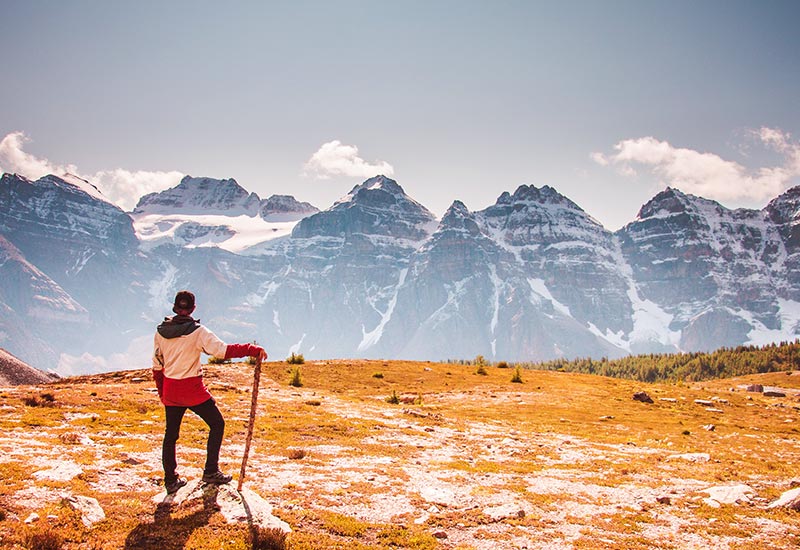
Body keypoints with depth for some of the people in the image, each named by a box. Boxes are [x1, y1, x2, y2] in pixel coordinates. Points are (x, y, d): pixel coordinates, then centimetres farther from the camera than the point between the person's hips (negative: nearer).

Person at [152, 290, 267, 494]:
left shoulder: (160, 332, 2)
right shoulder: (197, 331, -13)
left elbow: (157, 366, 10)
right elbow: (224, 350, -22)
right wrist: (253, 350, -15)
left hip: (170, 390, 5)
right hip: (193, 389, -5)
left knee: (170, 434, 14)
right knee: (217, 424, 12)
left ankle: (171, 480, 20)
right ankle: (211, 472, 10)